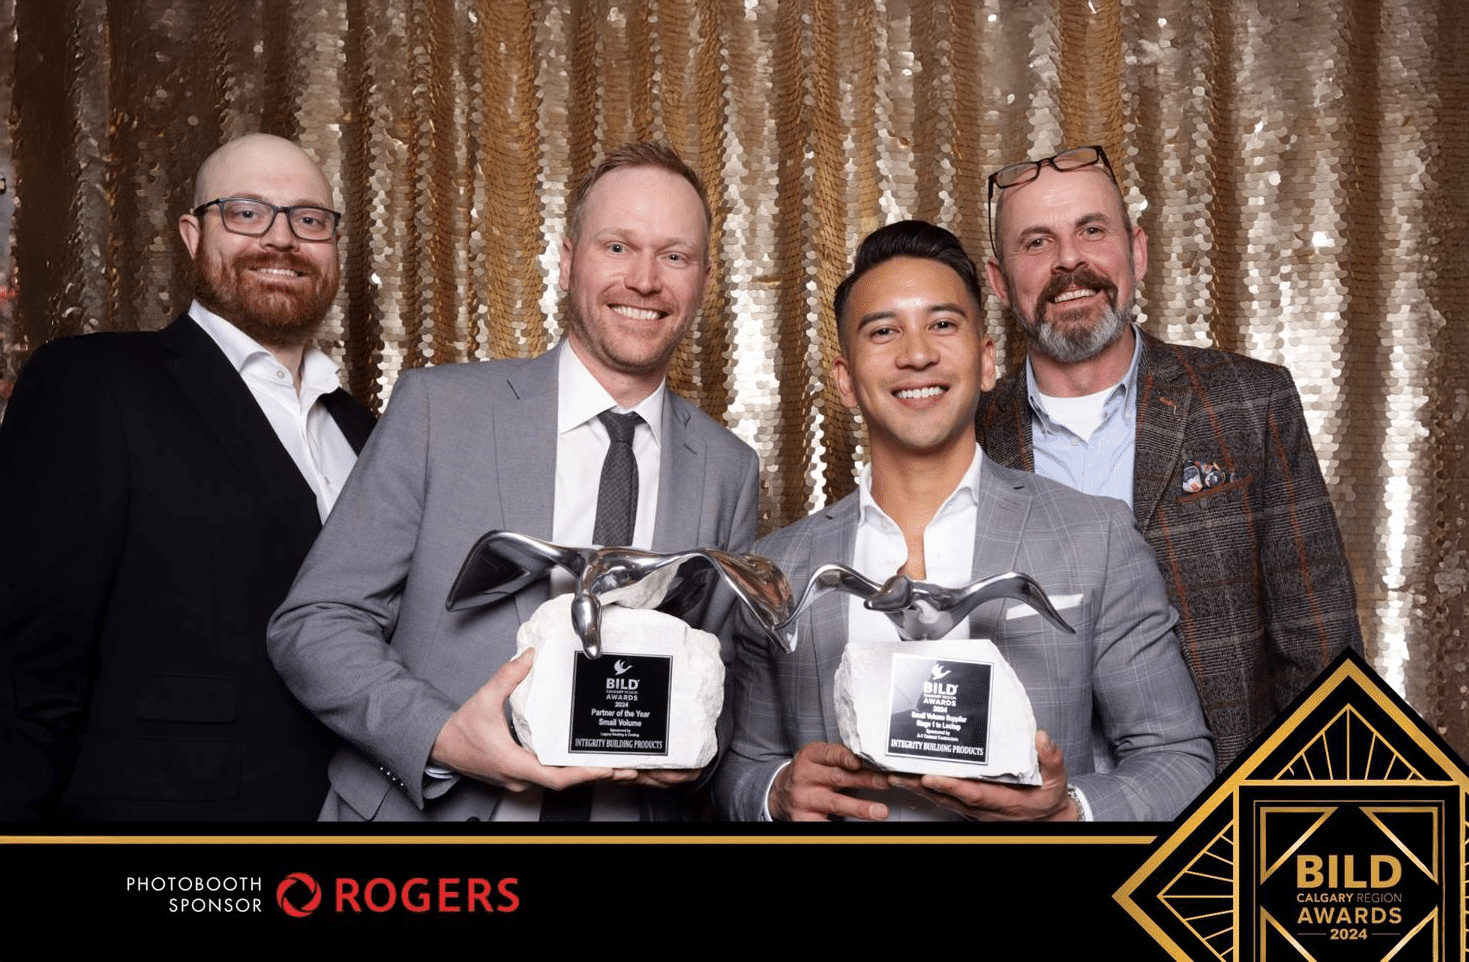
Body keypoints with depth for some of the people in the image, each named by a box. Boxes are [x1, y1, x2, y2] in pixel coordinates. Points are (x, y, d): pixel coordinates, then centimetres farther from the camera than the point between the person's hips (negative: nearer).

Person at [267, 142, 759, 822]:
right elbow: (312, 624, -7)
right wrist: (441, 737, -22)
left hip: (634, 813, 2)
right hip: (424, 807, -2)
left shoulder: (730, 470, 1)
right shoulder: (436, 408, -6)